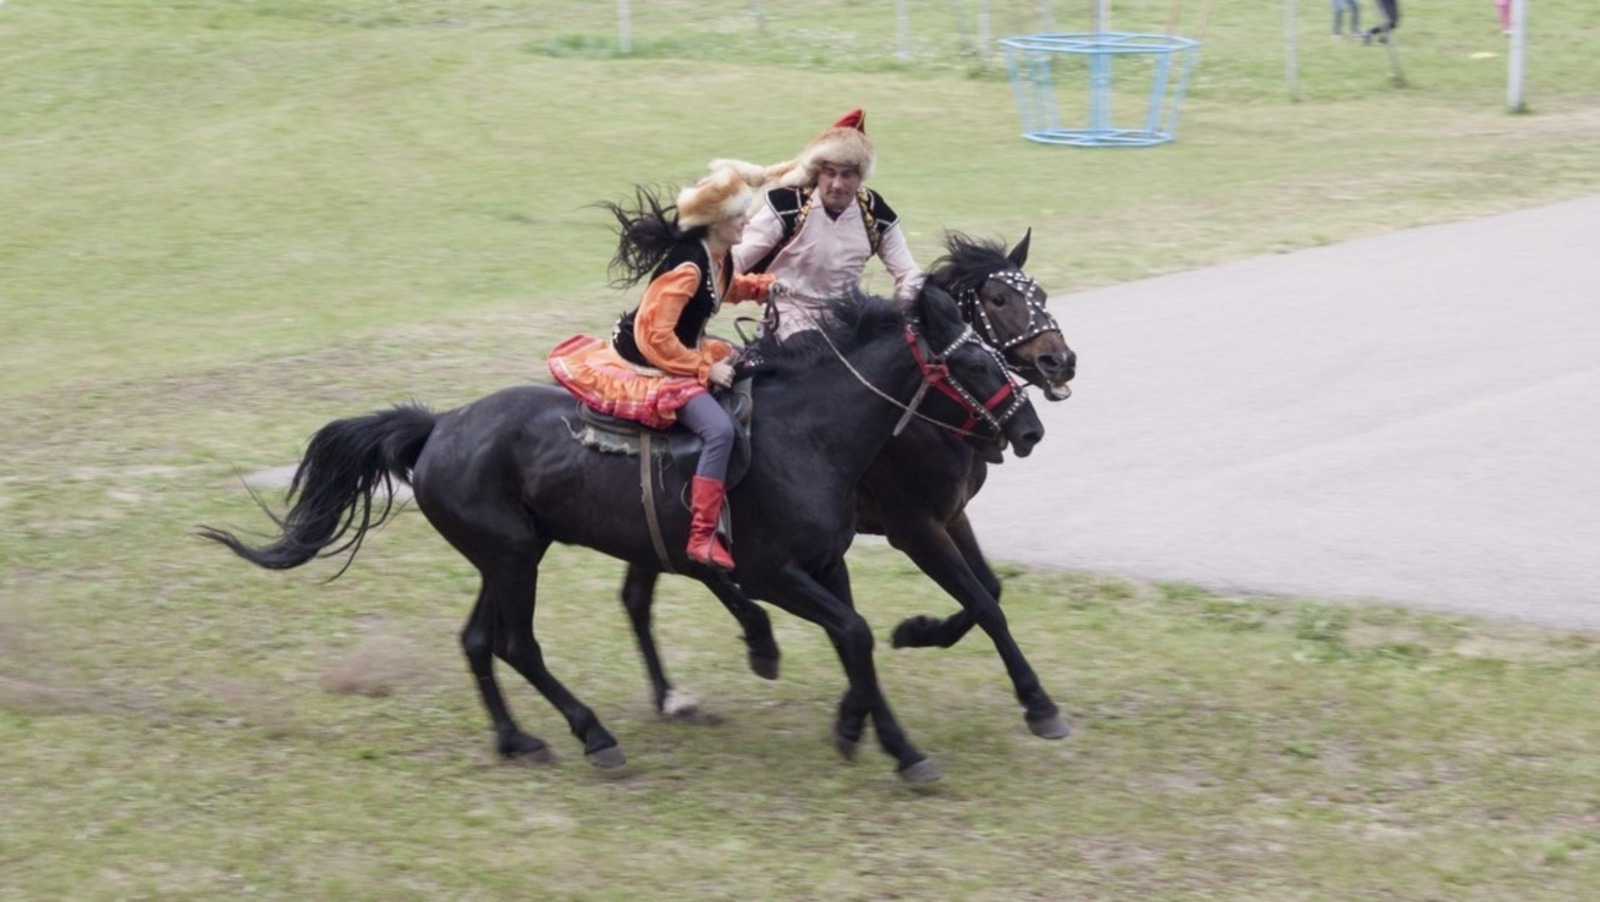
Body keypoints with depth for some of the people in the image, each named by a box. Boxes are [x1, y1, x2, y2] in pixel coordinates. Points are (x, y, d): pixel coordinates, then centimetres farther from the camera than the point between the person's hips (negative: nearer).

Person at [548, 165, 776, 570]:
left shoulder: (720, 259, 2)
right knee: (719, 430, -26)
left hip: (676, 351, 11)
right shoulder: (687, 267, -27)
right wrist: (706, 369, -23)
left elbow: (727, 289, 28)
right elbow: (656, 336, -28)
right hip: (645, 367, -11)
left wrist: (767, 286, 12)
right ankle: (702, 536, -23)